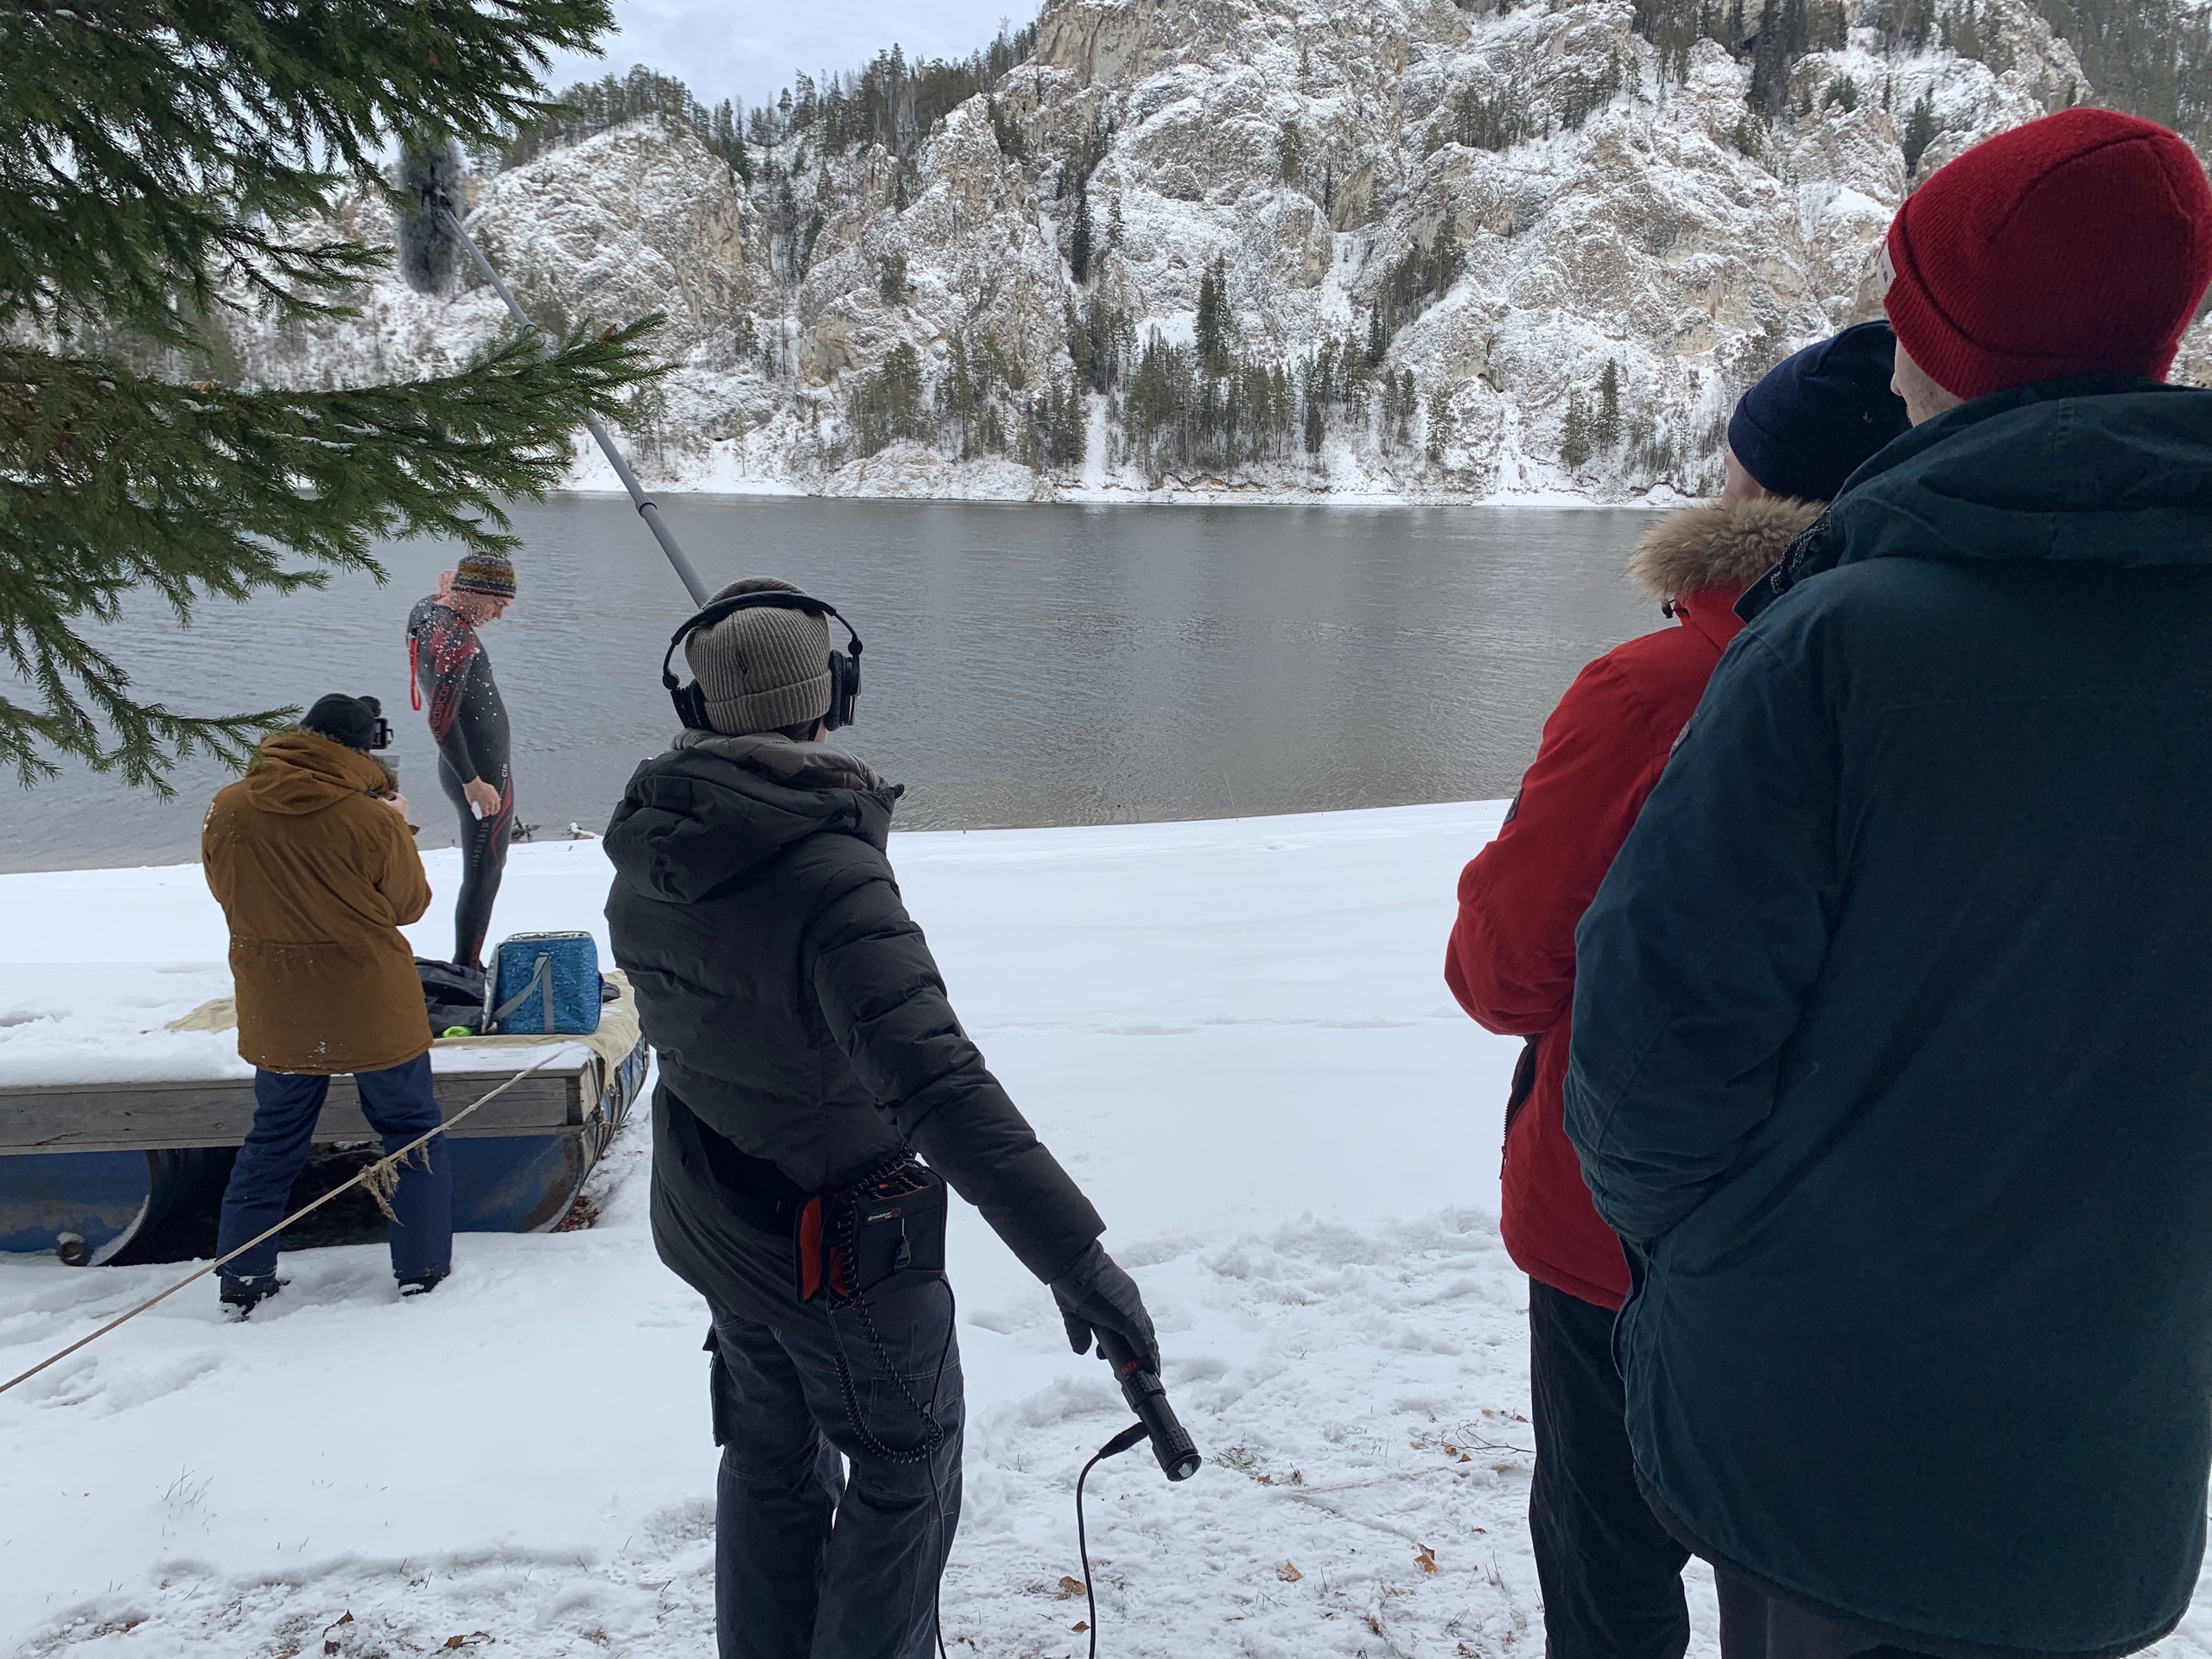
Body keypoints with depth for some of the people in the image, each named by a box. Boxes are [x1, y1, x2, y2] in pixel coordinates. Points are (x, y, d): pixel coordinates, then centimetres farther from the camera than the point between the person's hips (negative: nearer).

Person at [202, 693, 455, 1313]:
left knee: (273, 1138, 20)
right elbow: (409, 904, -5)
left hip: (277, 1014, 4)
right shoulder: (374, 822, -20)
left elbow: (229, 895, 9)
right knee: (412, 1130, 13)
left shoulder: (228, 810, -7)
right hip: (373, 1010, -4)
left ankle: (242, 1280, 25)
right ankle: (421, 1268, 17)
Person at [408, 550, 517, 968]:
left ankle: (466, 965, 30)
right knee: (483, 878, -2)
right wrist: (473, 782, -22)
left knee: (485, 871, 21)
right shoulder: (457, 639, -23)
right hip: (484, 773, -10)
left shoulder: (425, 611, 6)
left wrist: (447, 590, 16)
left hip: (470, 769, 10)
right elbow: (442, 721, -26)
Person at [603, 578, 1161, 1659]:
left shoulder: (646, 859, -7)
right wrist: (1073, 1253, -40)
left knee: (770, 1459, 26)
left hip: (709, 1230, 7)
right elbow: (939, 1086, -39)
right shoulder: (829, 873, -31)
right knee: (904, 1478, 16)